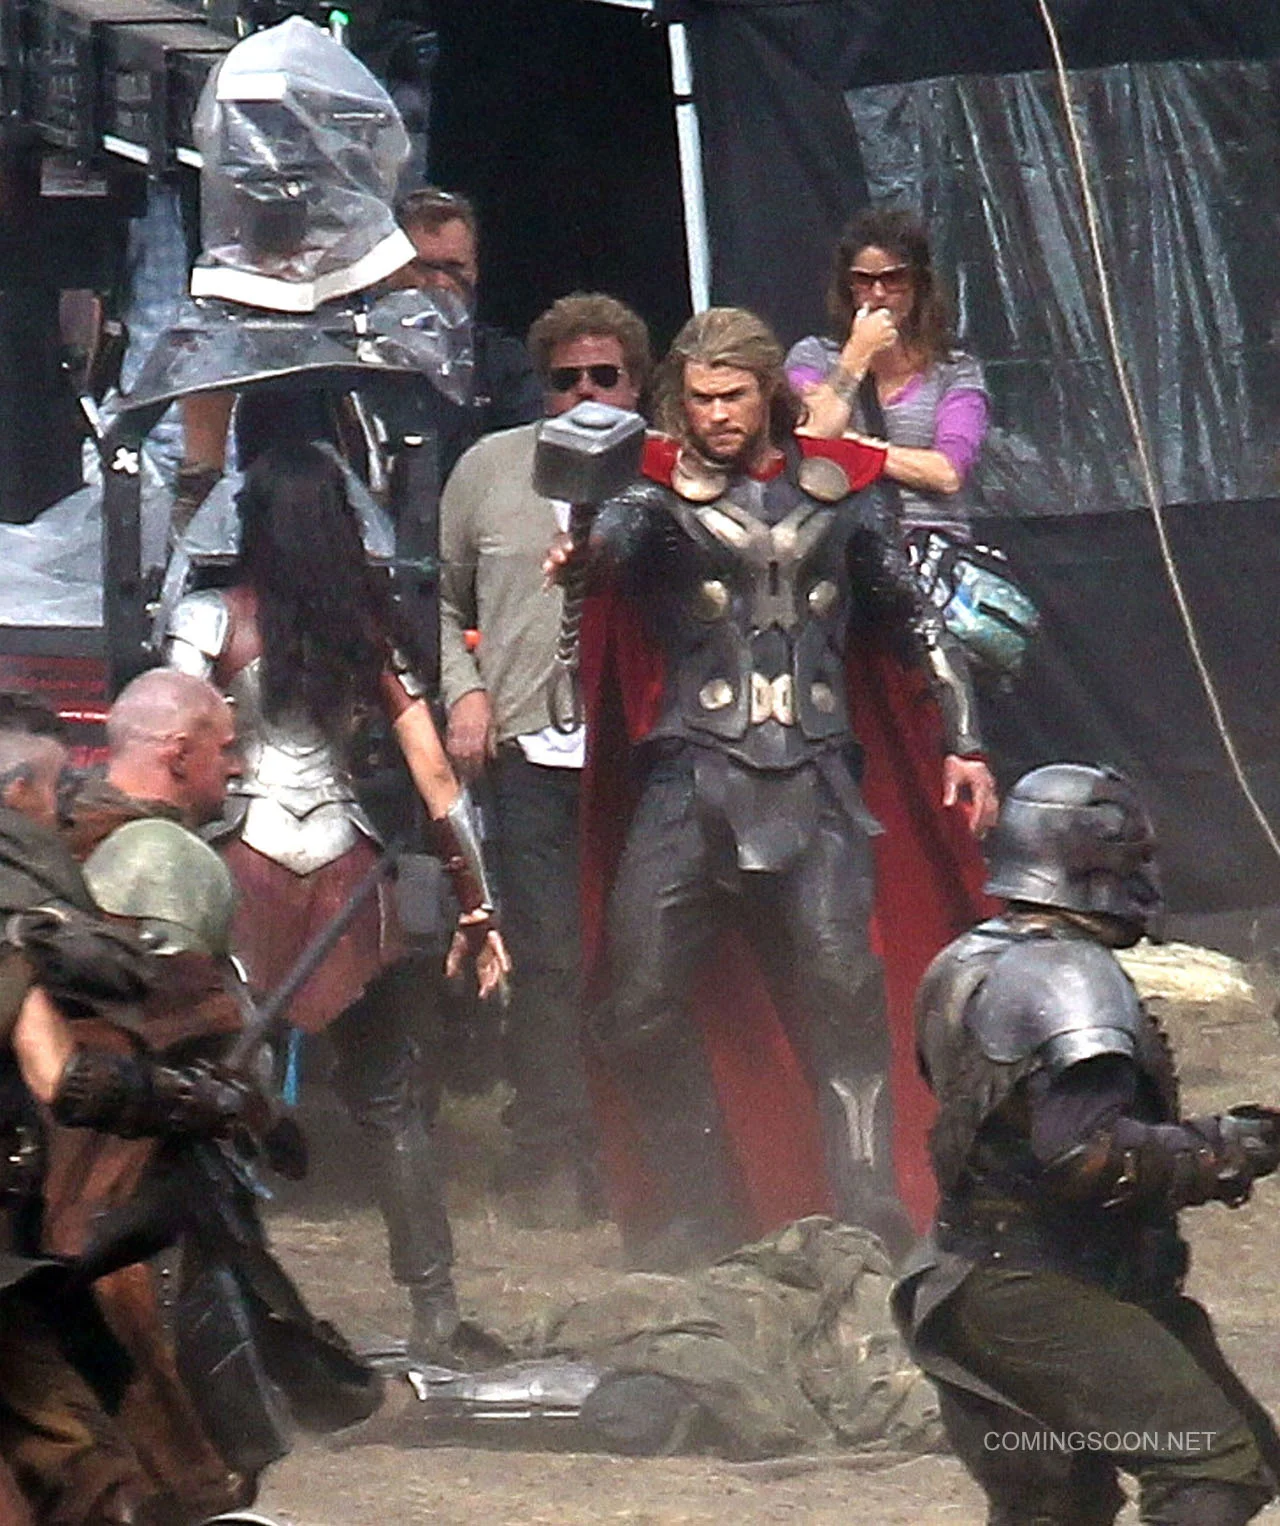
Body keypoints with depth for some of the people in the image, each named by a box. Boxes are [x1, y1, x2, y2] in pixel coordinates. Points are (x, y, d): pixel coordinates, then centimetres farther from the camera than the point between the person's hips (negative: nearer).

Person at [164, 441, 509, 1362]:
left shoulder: (211, 621, -3)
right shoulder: (369, 629, 7)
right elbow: (437, 777, 7)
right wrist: (478, 906, 13)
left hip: (244, 865, -3)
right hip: (345, 865, 3)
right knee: (389, 1103, 10)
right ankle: (436, 1309, 8)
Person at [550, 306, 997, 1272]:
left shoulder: (834, 492, 13)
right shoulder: (667, 493, 7)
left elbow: (911, 620, 21)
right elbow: (623, 532, -17)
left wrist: (961, 746, 15)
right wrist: (588, 547, -42)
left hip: (814, 781, 0)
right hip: (694, 778, 0)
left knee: (840, 987, -13)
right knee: (640, 1004, -6)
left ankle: (868, 1208, -11)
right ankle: (699, 1210, 5)